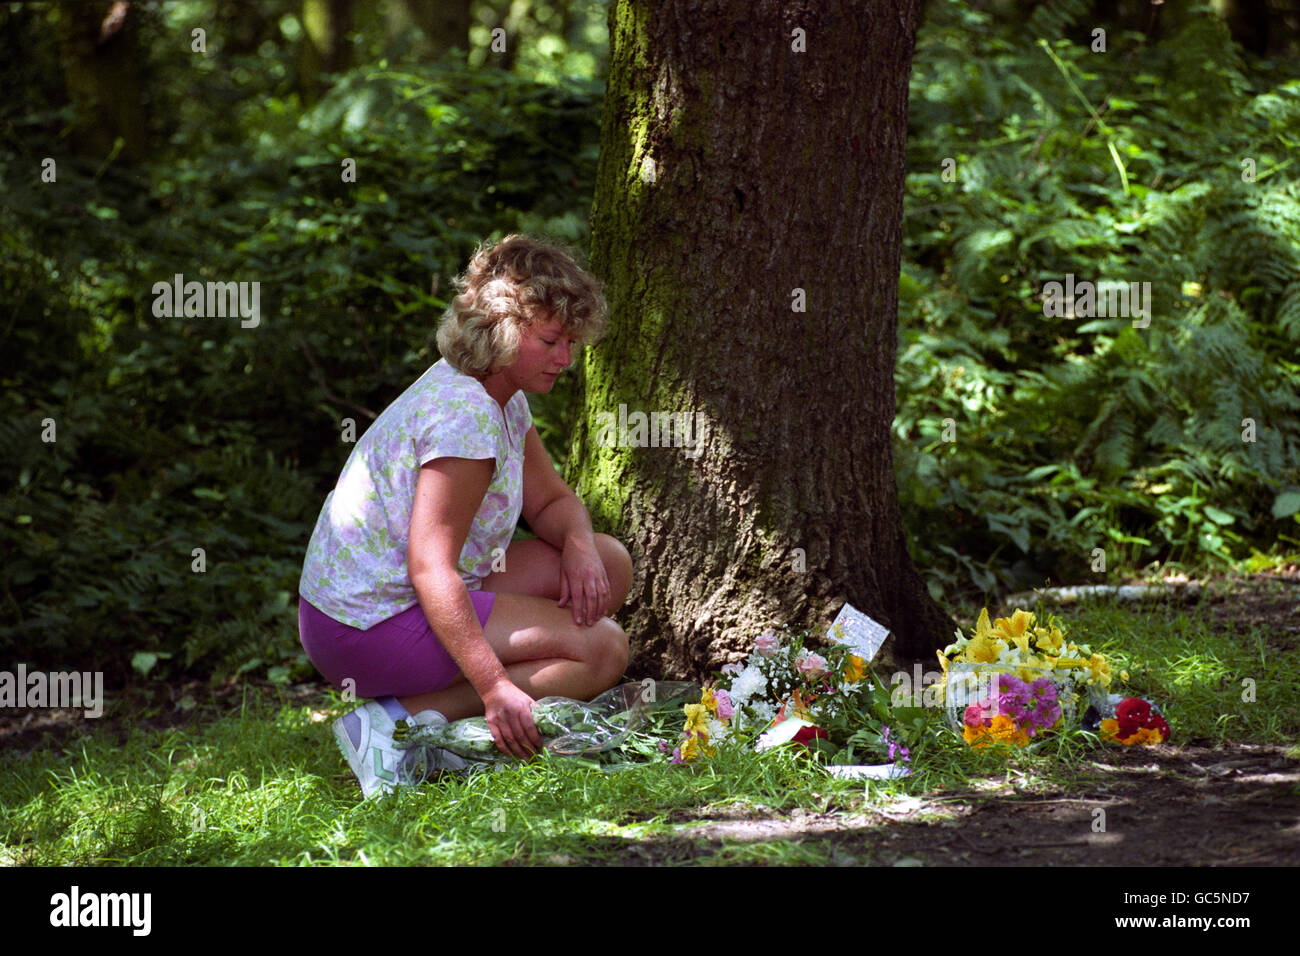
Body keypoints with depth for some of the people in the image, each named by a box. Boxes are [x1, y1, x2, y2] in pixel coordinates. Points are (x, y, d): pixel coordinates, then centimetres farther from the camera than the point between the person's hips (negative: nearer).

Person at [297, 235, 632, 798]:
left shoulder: (503, 397, 9)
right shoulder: (464, 415, -22)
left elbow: (551, 500, 20)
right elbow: (430, 569, -28)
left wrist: (579, 546, -5)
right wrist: (495, 688, -33)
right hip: (368, 626, -10)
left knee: (609, 565, 11)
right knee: (602, 650, -14)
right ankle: (399, 723, -19)